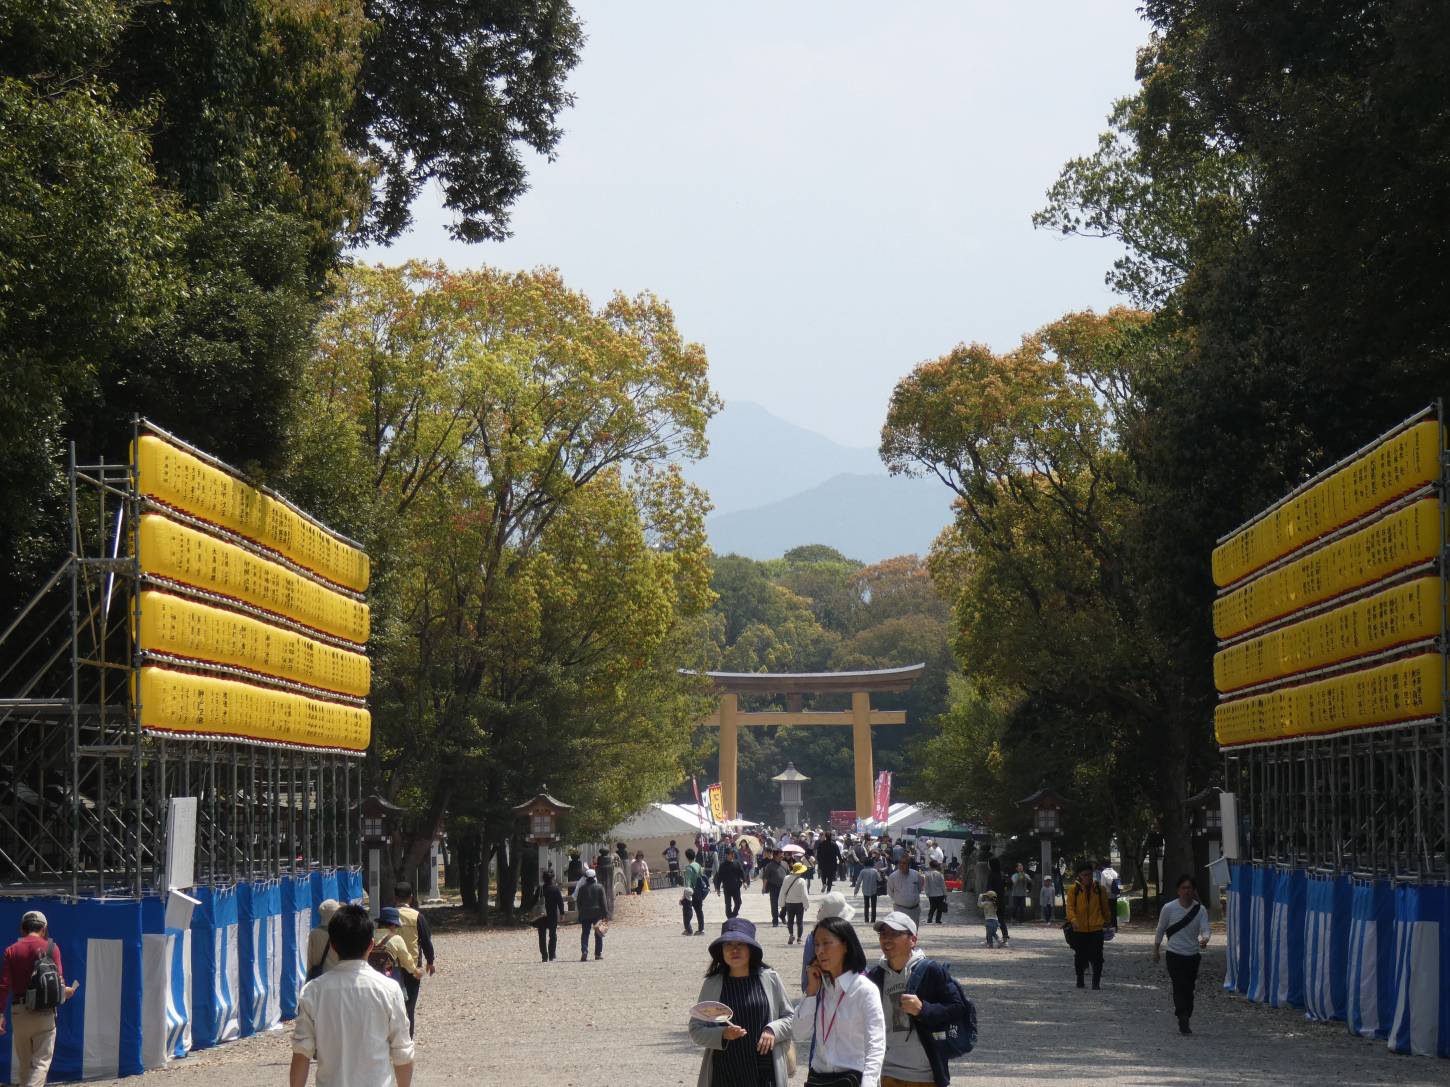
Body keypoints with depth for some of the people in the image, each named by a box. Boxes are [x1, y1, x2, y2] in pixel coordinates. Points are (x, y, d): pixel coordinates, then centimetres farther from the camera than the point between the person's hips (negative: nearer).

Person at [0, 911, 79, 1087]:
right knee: (41, 1062, -3)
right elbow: (58, 981, -7)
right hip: (44, 1013, -2)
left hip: (19, 1012, 2)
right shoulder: (51, 948, -3)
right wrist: (66, 992, 15)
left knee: (23, 1064, 15)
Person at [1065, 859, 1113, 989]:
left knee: (1096, 956, -9)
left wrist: (1107, 921, 20)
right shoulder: (1074, 889, -1)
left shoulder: (1099, 889, 3)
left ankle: (1097, 981, -3)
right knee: (1080, 956, 11)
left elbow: (1105, 907, 14)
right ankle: (1080, 980, 27)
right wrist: (1073, 920, -26)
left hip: (1096, 929, 0)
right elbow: (1070, 907, -9)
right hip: (1079, 929, 0)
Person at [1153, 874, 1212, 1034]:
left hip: (1193, 955, 3)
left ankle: (1184, 1022, 17)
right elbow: (1160, 931, 6)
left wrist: (1204, 939, -35)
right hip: (1175, 954, -3)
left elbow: (1204, 929, -13)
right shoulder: (1169, 908, -5)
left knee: (1189, 989, 8)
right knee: (1180, 986, -15)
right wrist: (1155, 950, 10)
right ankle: (1183, 1020, -24)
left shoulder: (1200, 910, -2)